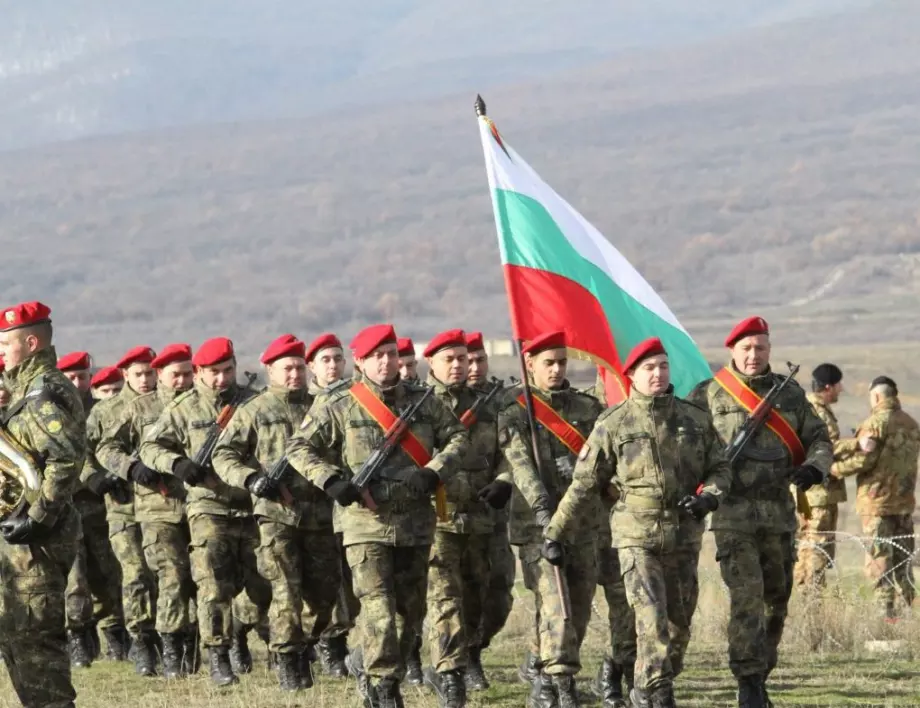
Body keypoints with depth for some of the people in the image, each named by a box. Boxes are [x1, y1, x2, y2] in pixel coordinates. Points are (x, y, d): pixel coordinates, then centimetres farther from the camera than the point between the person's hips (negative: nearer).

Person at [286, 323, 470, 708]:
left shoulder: (423, 402, 7)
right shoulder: (340, 407, -2)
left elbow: (457, 436, 13)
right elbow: (299, 448, 0)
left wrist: (433, 473, -4)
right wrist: (332, 481, -14)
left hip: (415, 521, 4)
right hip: (365, 521, -4)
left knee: (411, 610, 11)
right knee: (378, 608, -13)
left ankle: (365, 661, 30)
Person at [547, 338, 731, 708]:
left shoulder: (696, 419, 6)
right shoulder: (613, 424, -3)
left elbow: (720, 468, 14)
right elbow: (584, 483, 1)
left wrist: (709, 496, -8)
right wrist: (556, 532, 2)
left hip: (685, 534, 4)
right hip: (637, 534, -4)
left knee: (679, 622, 9)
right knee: (652, 618, -16)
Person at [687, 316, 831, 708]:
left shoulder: (790, 394, 9)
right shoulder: (708, 395, -1)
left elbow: (819, 439, 13)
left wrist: (814, 469, -8)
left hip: (779, 513, 4)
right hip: (732, 513, -4)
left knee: (776, 599, 10)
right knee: (746, 598, -13)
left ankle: (760, 676, 25)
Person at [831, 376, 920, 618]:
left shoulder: (876, 422, -13)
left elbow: (863, 459, -17)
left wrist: (835, 469, -3)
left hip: (878, 500, -7)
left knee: (879, 558, -3)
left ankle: (886, 610, -6)